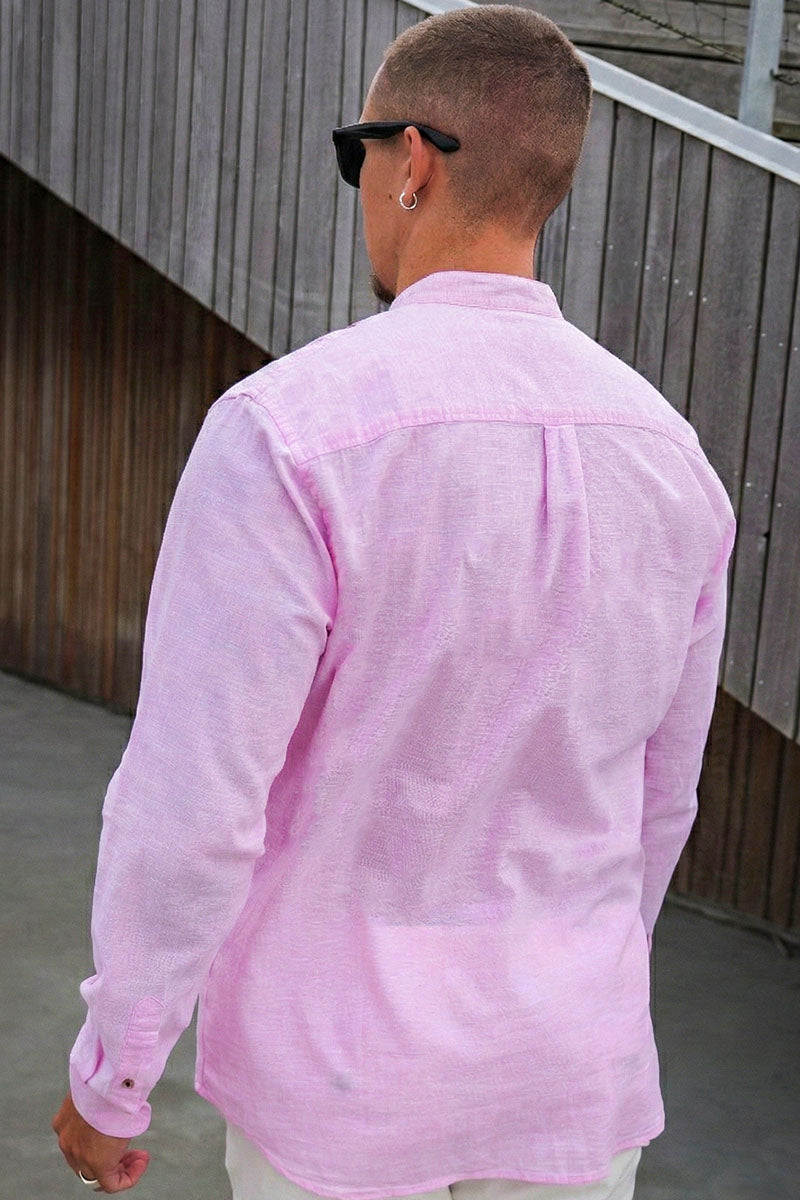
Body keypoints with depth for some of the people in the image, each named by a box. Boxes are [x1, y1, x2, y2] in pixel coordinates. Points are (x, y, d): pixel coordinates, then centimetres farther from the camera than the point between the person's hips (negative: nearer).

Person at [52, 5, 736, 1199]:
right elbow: (654, 798, 6)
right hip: (571, 1077, 4)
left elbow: (188, 811, -22)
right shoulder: (669, 460, -4)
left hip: (344, 1068, -3)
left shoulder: (287, 435, -23)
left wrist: (107, 1077, -5)